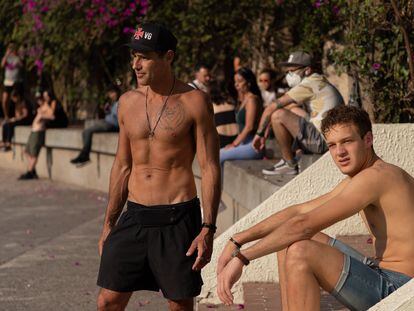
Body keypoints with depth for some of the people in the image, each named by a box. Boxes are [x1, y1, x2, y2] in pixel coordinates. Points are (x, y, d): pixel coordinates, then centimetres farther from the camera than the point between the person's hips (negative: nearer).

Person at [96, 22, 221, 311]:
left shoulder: (194, 101, -6)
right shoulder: (128, 102, 8)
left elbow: (210, 168, -7)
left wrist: (208, 229, -13)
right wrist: (109, 223, 15)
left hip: (178, 218, -4)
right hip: (135, 216, 4)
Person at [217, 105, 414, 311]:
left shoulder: (376, 176, -18)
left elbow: (305, 225, -23)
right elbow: (299, 211, 17)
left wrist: (242, 257, -20)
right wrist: (238, 241, 8)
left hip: (397, 289, -10)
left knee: (301, 253, -25)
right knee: (289, 242, 16)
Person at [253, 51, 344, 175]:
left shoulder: (309, 85, -12)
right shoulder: (318, 82, 18)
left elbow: (271, 108, -12)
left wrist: (259, 133, -1)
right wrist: (267, 130, 21)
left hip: (323, 141, -11)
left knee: (279, 115, -18)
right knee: (292, 109, 27)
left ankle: (289, 164, -3)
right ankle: (290, 157, 17)